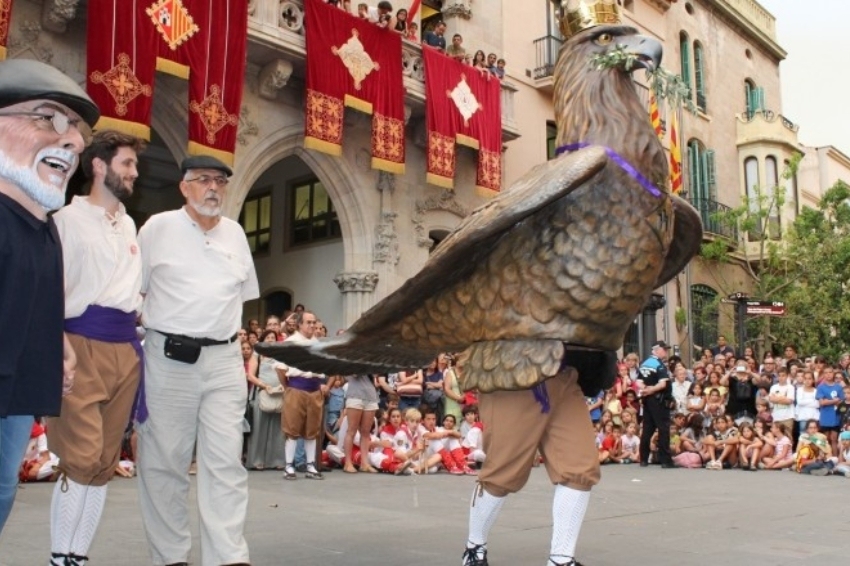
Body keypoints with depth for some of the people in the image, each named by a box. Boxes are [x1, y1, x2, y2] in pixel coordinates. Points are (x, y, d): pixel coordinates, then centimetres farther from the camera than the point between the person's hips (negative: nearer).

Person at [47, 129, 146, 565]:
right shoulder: (69, 218, -2)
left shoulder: (129, 225, 19)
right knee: (81, 460, -10)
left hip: (126, 349, 7)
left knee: (105, 463, 7)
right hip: (83, 345, -6)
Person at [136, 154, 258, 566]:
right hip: (168, 357, -2)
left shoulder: (235, 233, 13)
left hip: (224, 360, 3)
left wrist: (223, 329, 12)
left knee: (225, 462, -2)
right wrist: (151, 329, -1)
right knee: (164, 462, 3)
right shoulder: (158, 228, 2)